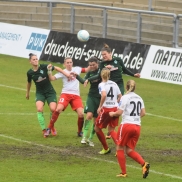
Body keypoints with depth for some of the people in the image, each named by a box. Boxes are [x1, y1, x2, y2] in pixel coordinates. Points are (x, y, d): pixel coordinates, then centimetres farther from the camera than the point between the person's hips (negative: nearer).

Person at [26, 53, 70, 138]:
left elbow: (56, 68, -6)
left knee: (53, 109, -17)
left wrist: (66, 74, -11)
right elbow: (29, 83, 16)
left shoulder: (44, 67, -11)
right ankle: (44, 130, -14)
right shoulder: (30, 73, -3)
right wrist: (27, 93, 29)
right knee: (39, 109, -22)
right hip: (40, 93, 1)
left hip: (50, 92, -1)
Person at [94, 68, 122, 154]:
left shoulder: (102, 84, -7)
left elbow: (104, 95, -24)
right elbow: (120, 96, 10)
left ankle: (106, 148, 21)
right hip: (115, 108, 6)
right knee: (111, 130, 18)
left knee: (97, 128, 15)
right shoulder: (114, 84, 11)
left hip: (106, 108, -6)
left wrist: (100, 107, -17)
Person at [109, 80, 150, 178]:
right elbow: (143, 113, 12)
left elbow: (119, 112, -13)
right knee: (129, 150, 11)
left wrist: (113, 114, 7)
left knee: (120, 148, 11)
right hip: (137, 126, 6)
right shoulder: (139, 98, 11)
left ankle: (123, 172, 10)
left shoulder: (125, 97, -8)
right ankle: (144, 164, -13)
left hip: (126, 125, -6)